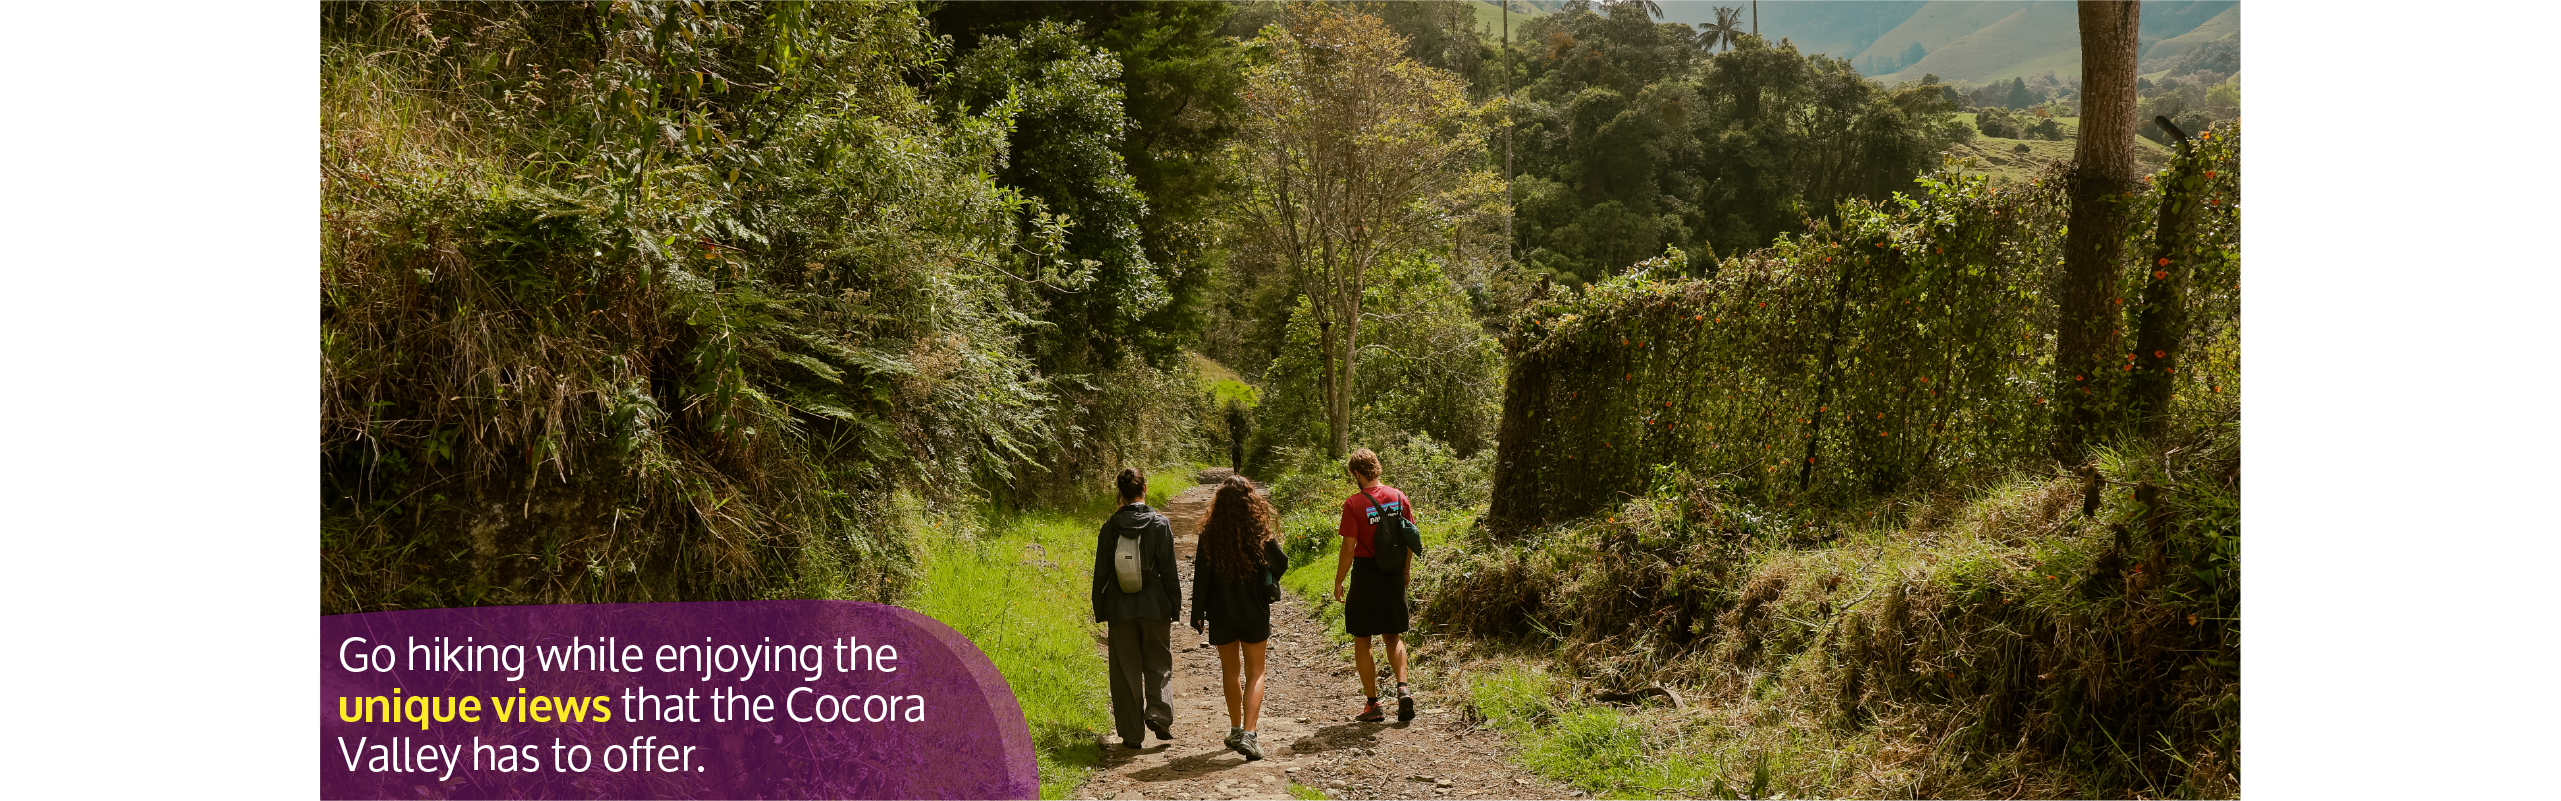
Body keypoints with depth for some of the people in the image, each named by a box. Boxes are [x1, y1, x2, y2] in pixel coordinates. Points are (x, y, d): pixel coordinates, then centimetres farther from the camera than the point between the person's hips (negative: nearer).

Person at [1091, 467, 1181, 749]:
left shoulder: (1111, 526, 1)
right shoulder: (1159, 523, -4)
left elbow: (1101, 571, 4)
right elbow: (1169, 570, -3)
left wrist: (1099, 610, 12)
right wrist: (1175, 607, 4)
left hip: (1120, 609, 1)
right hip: (1154, 608, -1)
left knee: (1126, 670, 7)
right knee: (1158, 663, 12)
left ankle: (1131, 733, 7)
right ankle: (1158, 711, -11)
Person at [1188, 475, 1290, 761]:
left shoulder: (1209, 534, -11)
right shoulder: (1260, 533, -12)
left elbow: (1200, 576, -7)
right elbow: (1281, 564, -3)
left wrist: (1197, 614, 1)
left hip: (1221, 614, 1)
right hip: (1254, 613, -1)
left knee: (1230, 671, 19)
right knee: (1255, 673, 7)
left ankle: (1236, 729, 27)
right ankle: (1248, 734, -8)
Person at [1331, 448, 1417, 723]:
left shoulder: (1354, 504, -14)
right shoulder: (1399, 497, 0)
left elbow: (1349, 548, -15)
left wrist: (1338, 582, -5)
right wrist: (1406, 568, 21)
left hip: (1365, 573, -5)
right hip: (1394, 575, 5)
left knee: (1362, 641, 8)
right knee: (1393, 636, 18)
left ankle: (1373, 705, 9)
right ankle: (1402, 688, -3)